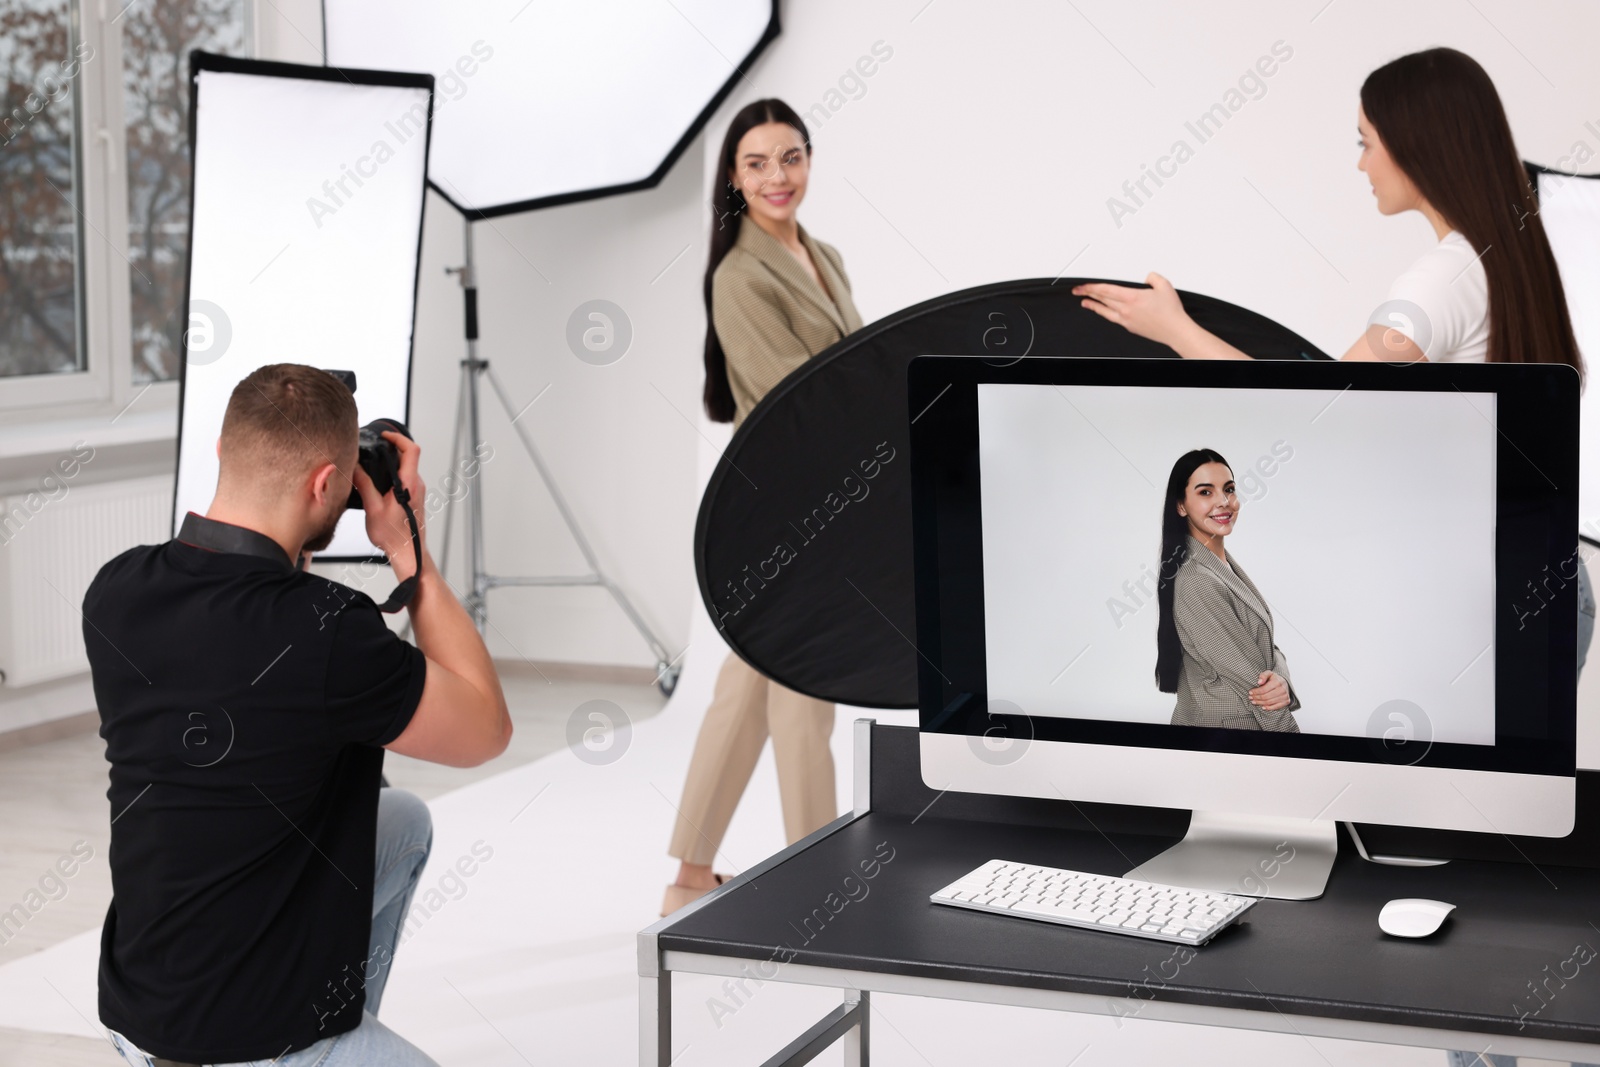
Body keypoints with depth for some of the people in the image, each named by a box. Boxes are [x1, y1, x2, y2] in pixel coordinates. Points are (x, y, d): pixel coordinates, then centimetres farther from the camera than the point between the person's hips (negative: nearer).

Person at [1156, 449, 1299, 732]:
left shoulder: (1223, 562, 5)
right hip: (1219, 730, -8)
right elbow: (1249, 677, -21)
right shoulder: (1196, 582, -23)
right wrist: (1294, 740, -16)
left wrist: (1280, 680, -19)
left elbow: (1265, 646, 3)